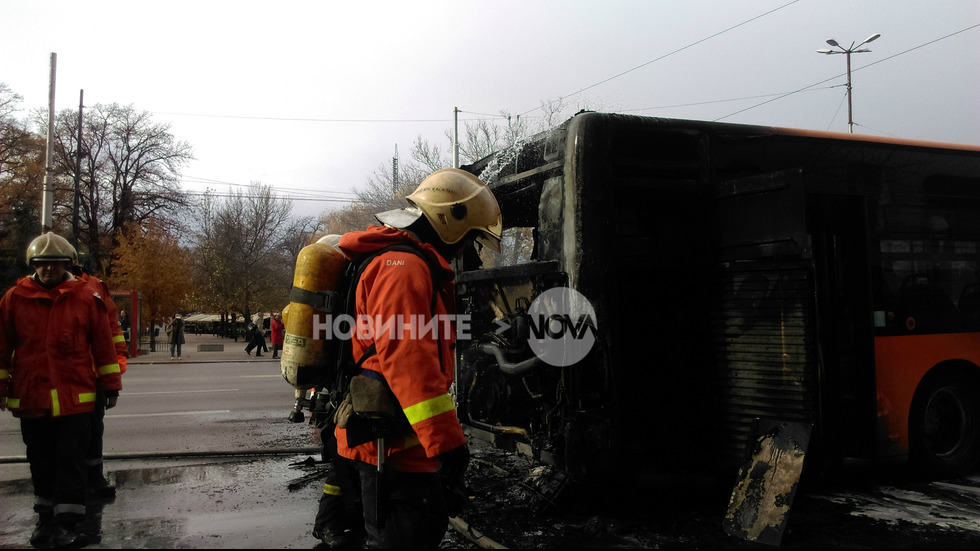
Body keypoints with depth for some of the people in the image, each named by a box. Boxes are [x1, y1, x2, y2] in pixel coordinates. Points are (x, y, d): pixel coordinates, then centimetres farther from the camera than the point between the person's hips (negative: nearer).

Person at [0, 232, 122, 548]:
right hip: (30, 399, 2)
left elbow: (103, 344, 3)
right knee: (41, 463, 15)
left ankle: (66, 524, 4)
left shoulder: (86, 298, -1)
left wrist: (110, 386, 4)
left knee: (71, 461, -2)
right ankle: (46, 518, 31)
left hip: (75, 398, -2)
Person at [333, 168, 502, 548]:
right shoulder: (402, 266, -17)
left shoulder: (414, 265, 19)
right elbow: (407, 357, -27)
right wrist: (446, 438, -28)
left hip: (404, 441, 11)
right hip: (393, 444, -11)